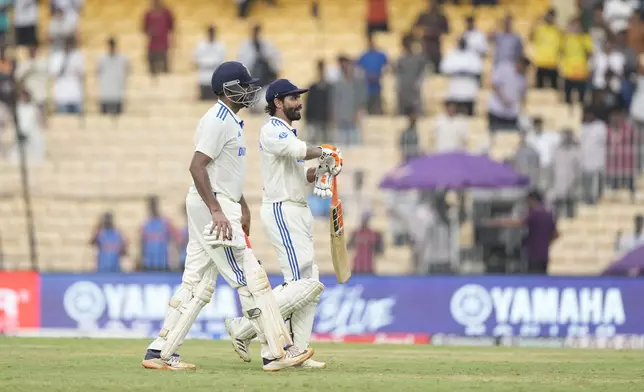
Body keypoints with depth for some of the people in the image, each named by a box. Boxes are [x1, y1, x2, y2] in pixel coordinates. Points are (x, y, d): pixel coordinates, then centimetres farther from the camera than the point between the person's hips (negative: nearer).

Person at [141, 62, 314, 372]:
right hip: (211, 207, -11)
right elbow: (197, 166, -23)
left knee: (198, 284, 9)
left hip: (217, 207, 11)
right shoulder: (217, 121, -15)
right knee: (250, 279, -9)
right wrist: (217, 211, -28)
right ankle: (275, 353, -9)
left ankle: (160, 352, 10)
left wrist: (242, 207, 25)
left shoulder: (230, 121, 18)